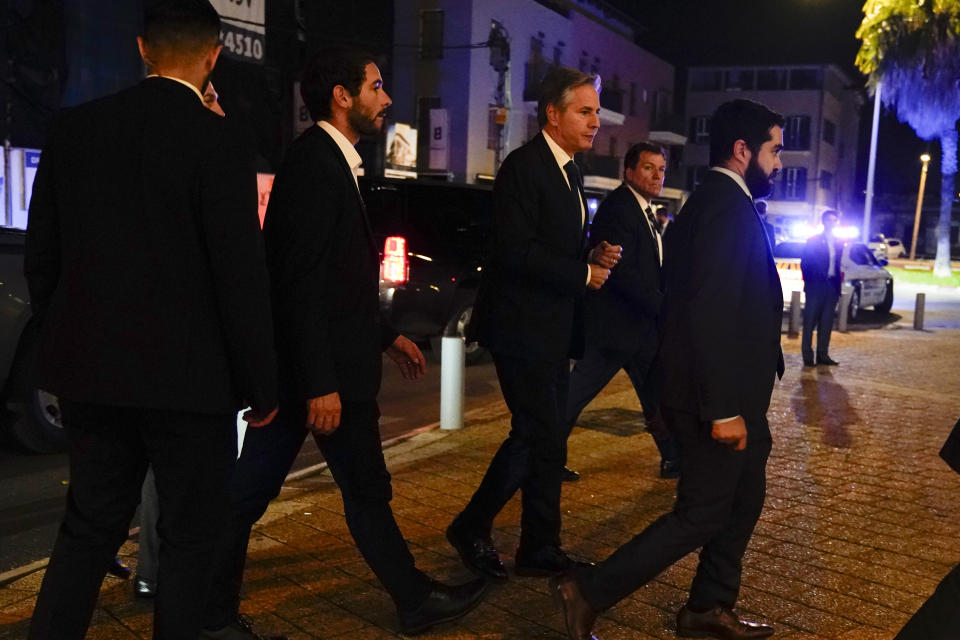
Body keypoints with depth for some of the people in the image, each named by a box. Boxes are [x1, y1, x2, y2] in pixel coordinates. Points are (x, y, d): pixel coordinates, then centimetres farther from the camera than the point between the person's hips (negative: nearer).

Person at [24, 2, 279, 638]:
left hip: (89, 371, 6)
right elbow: (242, 279, -14)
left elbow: (41, 256, 8)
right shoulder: (216, 143, -14)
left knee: (90, 526, 18)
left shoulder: (73, 129, 4)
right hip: (188, 377, -5)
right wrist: (262, 388, -5)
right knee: (190, 535, 11)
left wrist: (65, 343, 20)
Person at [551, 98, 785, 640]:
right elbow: (712, 314, -26)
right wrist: (723, 408, -25)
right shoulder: (728, 206, -18)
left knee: (743, 500, 20)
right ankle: (589, 592, 6)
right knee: (701, 515, 0)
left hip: (730, 395, 10)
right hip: (721, 400, -10)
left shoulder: (716, 200, 14)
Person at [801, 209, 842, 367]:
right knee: (810, 321, -2)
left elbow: (837, 264, 17)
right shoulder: (813, 240, 0)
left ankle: (822, 355, 10)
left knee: (827, 323, 5)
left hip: (832, 287, 5)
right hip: (816, 286, -4)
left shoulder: (838, 244, 14)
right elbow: (804, 263, -1)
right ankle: (807, 355, 0)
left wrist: (838, 279, 5)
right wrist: (808, 282, -5)